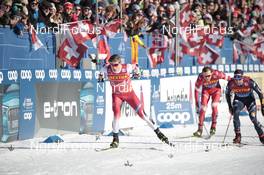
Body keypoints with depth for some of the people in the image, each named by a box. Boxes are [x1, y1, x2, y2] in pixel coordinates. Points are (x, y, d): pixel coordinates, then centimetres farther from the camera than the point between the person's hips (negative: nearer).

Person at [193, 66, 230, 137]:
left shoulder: (216, 74, -36)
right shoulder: (200, 78, -33)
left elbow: (226, 77, -18)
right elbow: (196, 90, -22)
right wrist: (197, 105, -22)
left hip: (216, 89, 0)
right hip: (206, 90, 1)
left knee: (214, 106, -19)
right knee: (203, 108, -11)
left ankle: (213, 127, -5)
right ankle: (200, 130, -7)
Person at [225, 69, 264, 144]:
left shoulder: (249, 81, -31)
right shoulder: (231, 83, -24)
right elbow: (227, 94, -2)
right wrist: (230, 106, -3)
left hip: (250, 99, -2)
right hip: (238, 99, 2)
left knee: (253, 118, -15)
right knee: (236, 113, -25)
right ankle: (238, 136, -17)